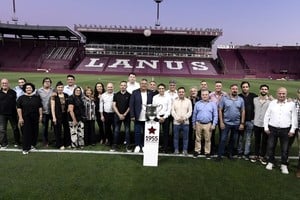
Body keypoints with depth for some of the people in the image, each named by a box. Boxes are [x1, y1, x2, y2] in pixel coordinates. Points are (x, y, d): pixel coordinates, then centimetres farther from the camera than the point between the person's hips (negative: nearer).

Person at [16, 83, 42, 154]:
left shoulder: (37, 97, 9)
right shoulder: (21, 98, 3)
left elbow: (40, 107, 10)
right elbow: (19, 108, -2)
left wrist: (40, 115, 3)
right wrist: (20, 117, -8)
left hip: (35, 118, 3)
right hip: (26, 118, -2)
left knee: (35, 132, 6)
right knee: (26, 132, -3)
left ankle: (32, 145, 22)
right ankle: (26, 148, 4)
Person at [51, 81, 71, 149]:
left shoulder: (66, 95, 8)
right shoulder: (54, 96, -4)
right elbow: (52, 107, -7)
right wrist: (54, 117, -12)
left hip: (66, 115, 4)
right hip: (58, 115, -4)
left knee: (67, 129, 10)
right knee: (58, 130, 5)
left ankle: (67, 143, 24)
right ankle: (60, 145, 17)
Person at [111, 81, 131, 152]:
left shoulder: (129, 95, 0)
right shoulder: (116, 95, 5)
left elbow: (130, 106, -2)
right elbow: (114, 105, 1)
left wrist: (124, 114, -8)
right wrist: (119, 114, -8)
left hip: (126, 116, -1)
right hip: (117, 115, 1)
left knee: (127, 131, 2)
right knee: (116, 131, 5)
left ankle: (127, 146, 10)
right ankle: (114, 146, 12)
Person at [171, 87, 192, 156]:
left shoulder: (188, 101, 6)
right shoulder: (175, 101, 7)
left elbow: (190, 111, 1)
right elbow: (172, 111, 1)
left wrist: (184, 118, -11)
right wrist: (177, 118, -10)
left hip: (185, 122, 0)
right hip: (176, 122, 1)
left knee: (185, 137, 4)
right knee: (176, 137, 6)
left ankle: (185, 150, 14)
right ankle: (176, 150, 17)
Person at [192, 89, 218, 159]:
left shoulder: (213, 104, 1)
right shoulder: (197, 104, 3)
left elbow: (215, 115, 1)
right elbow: (194, 114, 7)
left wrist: (214, 124, -6)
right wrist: (194, 123, 7)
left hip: (208, 124, -1)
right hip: (198, 124, 1)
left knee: (207, 139, 7)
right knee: (198, 138, 10)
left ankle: (207, 152, 18)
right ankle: (197, 151, 21)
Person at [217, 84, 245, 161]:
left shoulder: (241, 99, 2)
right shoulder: (224, 98, -6)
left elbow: (243, 111, 6)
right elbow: (220, 110, -4)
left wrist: (242, 123, 1)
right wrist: (221, 122, -9)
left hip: (236, 123, 3)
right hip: (226, 123, -3)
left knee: (233, 140, 13)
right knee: (223, 139, 0)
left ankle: (230, 154, 27)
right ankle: (220, 154, 8)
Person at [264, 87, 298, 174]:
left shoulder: (291, 104, 1)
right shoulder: (272, 103, 4)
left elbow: (294, 118, 2)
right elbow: (267, 116, 6)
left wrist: (292, 130, -2)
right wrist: (266, 127, 2)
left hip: (285, 130, -1)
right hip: (272, 129, 1)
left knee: (285, 149, 6)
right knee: (271, 147, 7)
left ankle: (284, 165, 22)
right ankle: (270, 162, 25)